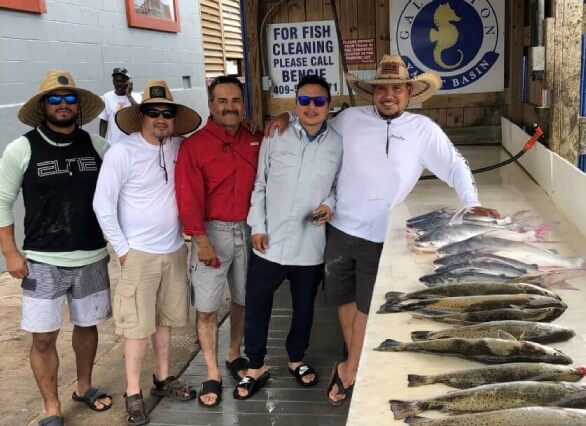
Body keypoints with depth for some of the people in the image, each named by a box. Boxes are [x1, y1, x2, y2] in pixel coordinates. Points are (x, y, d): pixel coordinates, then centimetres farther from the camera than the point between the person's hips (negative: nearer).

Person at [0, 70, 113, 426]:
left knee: (88, 325, 16)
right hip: (43, 261, -2)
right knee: (44, 337, 0)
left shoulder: (97, 146, 1)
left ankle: (84, 387, 39)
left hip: (92, 258, 3)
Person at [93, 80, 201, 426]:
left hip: (175, 250, 5)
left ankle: (163, 378, 32)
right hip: (140, 253, -5)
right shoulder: (122, 153, -13)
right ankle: (134, 394, 15)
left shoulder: (178, 148, -1)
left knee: (165, 319, 16)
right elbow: (103, 205, -11)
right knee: (138, 325, 2)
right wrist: (122, 250, -9)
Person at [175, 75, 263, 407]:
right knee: (207, 308, 1)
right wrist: (201, 238, -18)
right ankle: (213, 375, 13)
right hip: (214, 231, -4)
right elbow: (189, 197, -12)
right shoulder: (194, 145, -8)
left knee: (244, 299, 16)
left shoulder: (256, 141, 6)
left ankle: (235, 356, 36)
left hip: (248, 230, 4)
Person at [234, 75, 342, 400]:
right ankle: (255, 367, 27)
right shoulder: (275, 138, -3)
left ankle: (296, 359, 41)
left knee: (303, 307, 17)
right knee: (256, 305, 6)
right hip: (270, 242, -1)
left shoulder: (338, 144, -2)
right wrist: (257, 226, -4)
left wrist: (330, 205, -13)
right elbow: (259, 185, 1)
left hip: (311, 245, 1)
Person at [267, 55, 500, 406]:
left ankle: (348, 371, 25)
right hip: (340, 228, 3)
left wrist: (472, 203, -11)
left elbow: (455, 166, 0)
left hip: (382, 236, -2)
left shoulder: (423, 129, -3)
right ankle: (357, 366, 35)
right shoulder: (351, 118, 2)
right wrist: (289, 119, 2)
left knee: (368, 306, 8)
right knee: (345, 298, 15)